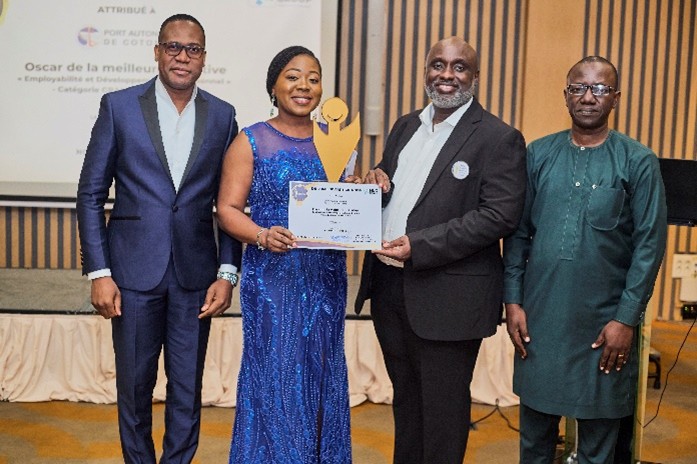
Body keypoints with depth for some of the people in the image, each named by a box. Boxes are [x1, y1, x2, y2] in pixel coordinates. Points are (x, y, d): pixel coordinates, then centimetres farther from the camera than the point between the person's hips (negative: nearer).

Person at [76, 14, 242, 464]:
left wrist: (228, 272, -2)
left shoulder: (222, 115, 4)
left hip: (195, 274, 1)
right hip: (134, 270, -1)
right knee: (134, 385, 12)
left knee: (187, 388, 10)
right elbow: (91, 195, 0)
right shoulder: (119, 106, -1)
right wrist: (98, 272, -6)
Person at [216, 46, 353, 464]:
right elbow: (228, 209, -5)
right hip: (272, 277, -4)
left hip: (326, 279, 4)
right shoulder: (251, 142, -1)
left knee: (322, 375, 11)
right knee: (275, 377, -1)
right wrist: (262, 236, -23)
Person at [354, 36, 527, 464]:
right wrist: (376, 180, -4)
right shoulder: (406, 127, 13)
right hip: (390, 286, 7)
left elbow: (501, 215, -17)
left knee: (443, 409, 8)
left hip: (448, 296, -6)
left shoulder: (499, 138, -8)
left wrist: (419, 246, -22)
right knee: (406, 400, 21)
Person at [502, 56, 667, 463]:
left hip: (605, 322, -2)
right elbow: (518, 232, 5)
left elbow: (649, 244, -4)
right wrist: (513, 300, 0)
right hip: (539, 315, 2)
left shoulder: (638, 161, -3)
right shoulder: (539, 154, 4)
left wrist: (626, 319, -9)